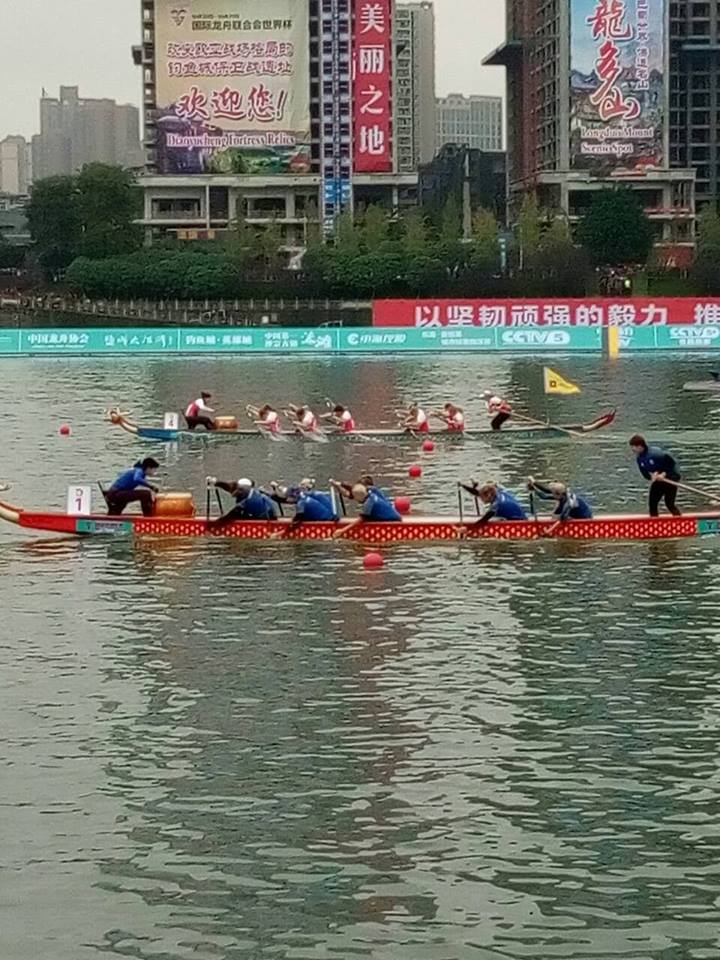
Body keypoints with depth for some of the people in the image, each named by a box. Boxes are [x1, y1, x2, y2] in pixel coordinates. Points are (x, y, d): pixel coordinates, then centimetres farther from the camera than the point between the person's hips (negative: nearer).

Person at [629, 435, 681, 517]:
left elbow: (671, 462, -20)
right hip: (658, 480, 7)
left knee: (669, 504, -12)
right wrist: (651, 475, -21)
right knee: (652, 502, 3)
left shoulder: (655, 453, -26)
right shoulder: (639, 459, -3)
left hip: (671, 478, -7)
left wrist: (664, 474, -25)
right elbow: (645, 473, 1)